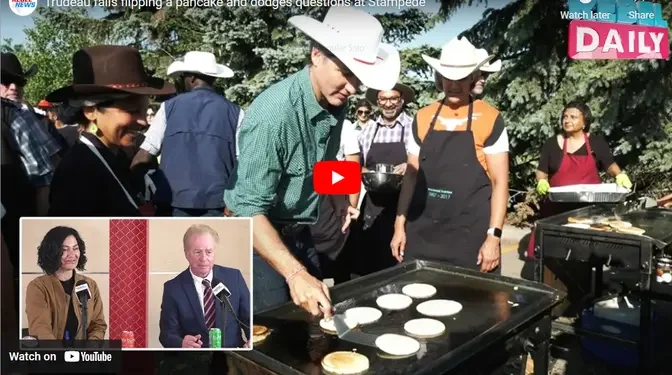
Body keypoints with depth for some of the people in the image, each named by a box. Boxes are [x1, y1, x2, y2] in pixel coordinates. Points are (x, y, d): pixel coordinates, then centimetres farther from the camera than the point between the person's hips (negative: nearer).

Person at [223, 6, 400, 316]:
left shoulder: (336, 103, -5)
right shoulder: (273, 113, -28)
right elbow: (250, 209, -30)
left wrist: (336, 202, 6)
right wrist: (295, 274, -38)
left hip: (299, 234, 7)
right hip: (259, 236, -7)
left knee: (315, 323, 18)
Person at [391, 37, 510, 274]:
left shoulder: (490, 120, -4)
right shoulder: (422, 118, 6)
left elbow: (500, 182, -4)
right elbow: (412, 175, 10)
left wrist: (494, 236, -10)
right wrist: (400, 225, 5)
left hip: (470, 237, -3)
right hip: (421, 234, 3)